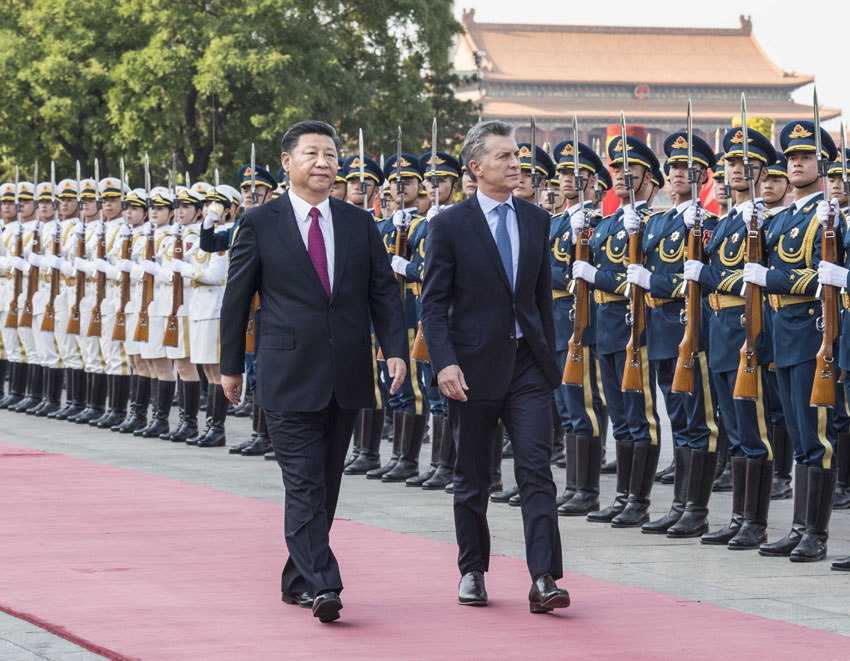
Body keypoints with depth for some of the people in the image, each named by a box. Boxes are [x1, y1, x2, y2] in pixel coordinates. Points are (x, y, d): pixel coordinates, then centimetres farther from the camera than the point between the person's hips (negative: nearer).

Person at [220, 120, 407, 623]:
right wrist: (232, 366, 5)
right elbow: (237, 297, 4)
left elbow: (384, 292, 8)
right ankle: (321, 585, -14)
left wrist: (396, 349, -6)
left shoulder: (360, 223, 8)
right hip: (289, 378, -4)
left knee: (326, 485, 11)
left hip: (347, 379, 4)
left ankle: (298, 580, 22)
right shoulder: (260, 224, -1)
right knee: (304, 485, -10)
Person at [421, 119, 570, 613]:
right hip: (474, 367, -2)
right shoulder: (450, 226, -4)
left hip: (528, 363, 2)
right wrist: (445, 363, -17)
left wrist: (549, 355, 12)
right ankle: (473, 572, 23)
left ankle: (544, 579, -13)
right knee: (473, 478, 8)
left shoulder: (537, 220, 8)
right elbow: (434, 303, -5)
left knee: (537, 469, -9)